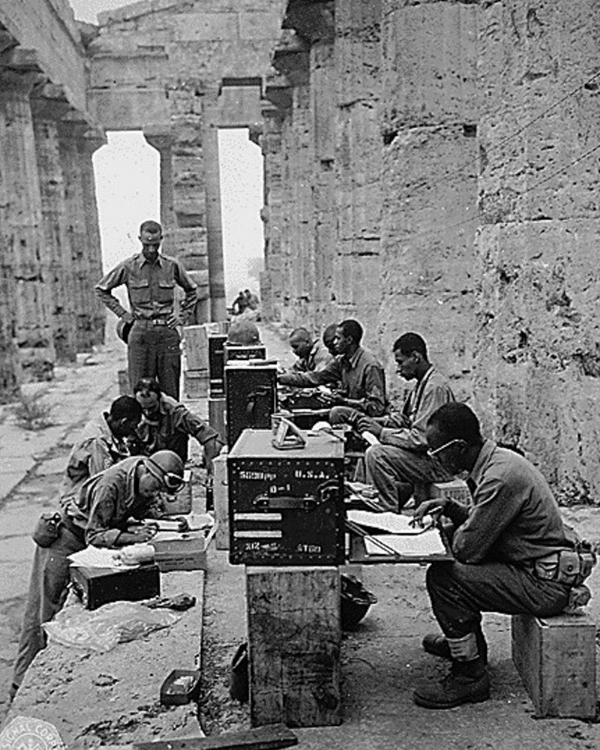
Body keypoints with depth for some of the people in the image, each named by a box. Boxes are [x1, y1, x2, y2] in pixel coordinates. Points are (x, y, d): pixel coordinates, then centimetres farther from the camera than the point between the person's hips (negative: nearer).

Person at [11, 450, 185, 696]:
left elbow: (147, 510, 1)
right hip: (65, 538, -8)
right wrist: (132, 537, -43)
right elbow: (94, 536, -33)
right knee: (42, 613, -2)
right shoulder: (111, 484, -35)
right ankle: (22, 687, 6)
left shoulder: (144, 476, -11)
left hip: (88, 538, 8)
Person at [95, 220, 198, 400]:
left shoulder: (173, 265, 5)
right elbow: (101, 290, 13)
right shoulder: (128, 267, 1)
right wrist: (123, 314, 6)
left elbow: (191, 290, 22)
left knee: (170, 391, 3)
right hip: (140, 333, -1)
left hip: (168, 332, 1)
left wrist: (183, 316, 10)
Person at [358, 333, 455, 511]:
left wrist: (381, 432, -17)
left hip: (438, 464, -10)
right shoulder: (422, 384, 13)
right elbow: (403, 420, 19)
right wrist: (373, 422, 4)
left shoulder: (435, 387, -20)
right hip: (425, 457, 10)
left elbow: (421, 439, -24)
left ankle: (390, 514, -13)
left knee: (376, 455, -22)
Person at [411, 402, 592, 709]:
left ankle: (470, 675, -3)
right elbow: (480, 522, 17)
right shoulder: (497, 459, 4)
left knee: (443, 578, -16)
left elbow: (467, 548, -24)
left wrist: (455, 530, -3)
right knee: (455, 568, 18)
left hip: (546, 584, -10)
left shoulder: (500, 477, -27)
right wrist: (450, 508, 2)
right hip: (542, 568, 10)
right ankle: (463, 641, 37)